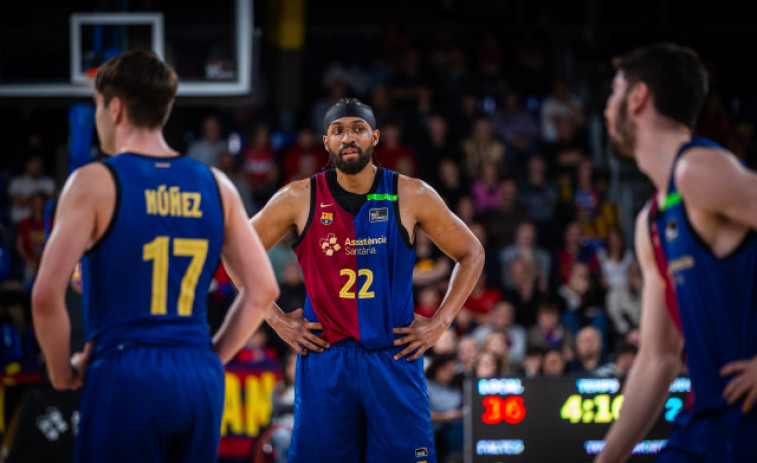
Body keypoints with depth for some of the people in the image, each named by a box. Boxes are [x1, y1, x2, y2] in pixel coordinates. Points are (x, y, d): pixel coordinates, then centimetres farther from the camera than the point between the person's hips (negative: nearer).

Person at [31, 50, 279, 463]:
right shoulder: (215, 185, 10)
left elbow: (46, 295, -13)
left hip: (124, 381, -5)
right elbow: (262, 289, 11)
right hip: (201, 381, 5)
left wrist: (61, 370, 0)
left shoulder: (95, 183, -5)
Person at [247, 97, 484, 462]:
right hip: (323, 359, 0)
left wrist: (440, 323, 4)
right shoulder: (299, 199, 0)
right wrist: (276, 319, 4)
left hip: (394, 358, 0)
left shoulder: (411, 196, 0)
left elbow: (471, 254, 11)